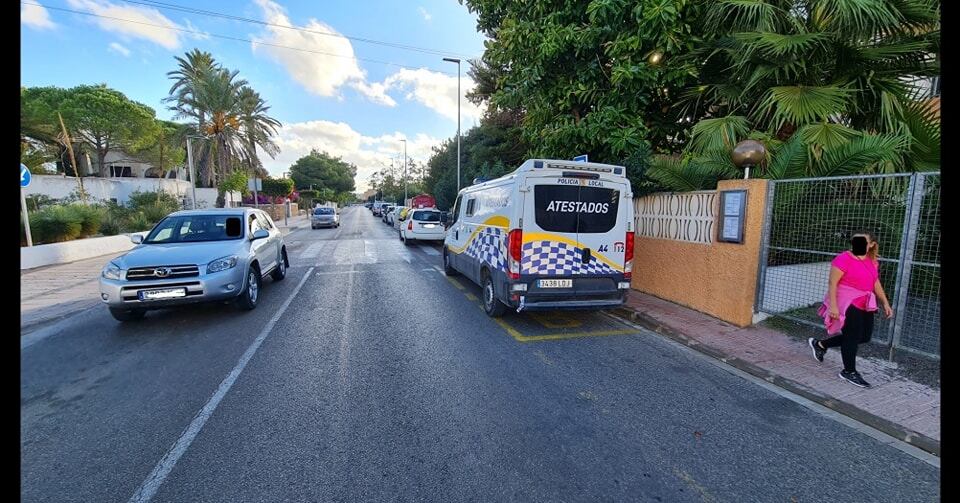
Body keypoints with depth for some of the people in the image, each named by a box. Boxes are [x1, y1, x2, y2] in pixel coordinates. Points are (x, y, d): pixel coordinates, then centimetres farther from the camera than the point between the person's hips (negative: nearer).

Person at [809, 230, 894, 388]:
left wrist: (885, 303, 17)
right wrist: (833, 305, -22)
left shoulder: (872, 261, 9)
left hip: (864, 305, 8)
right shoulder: (844, 258, -14)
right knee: (853, 336, -3)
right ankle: (849, 372, 12)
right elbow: (832, 283, -18)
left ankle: (820, 344, 24)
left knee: (864, 336, 13)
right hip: (846, 303, -8)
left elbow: (876, 283, 20)